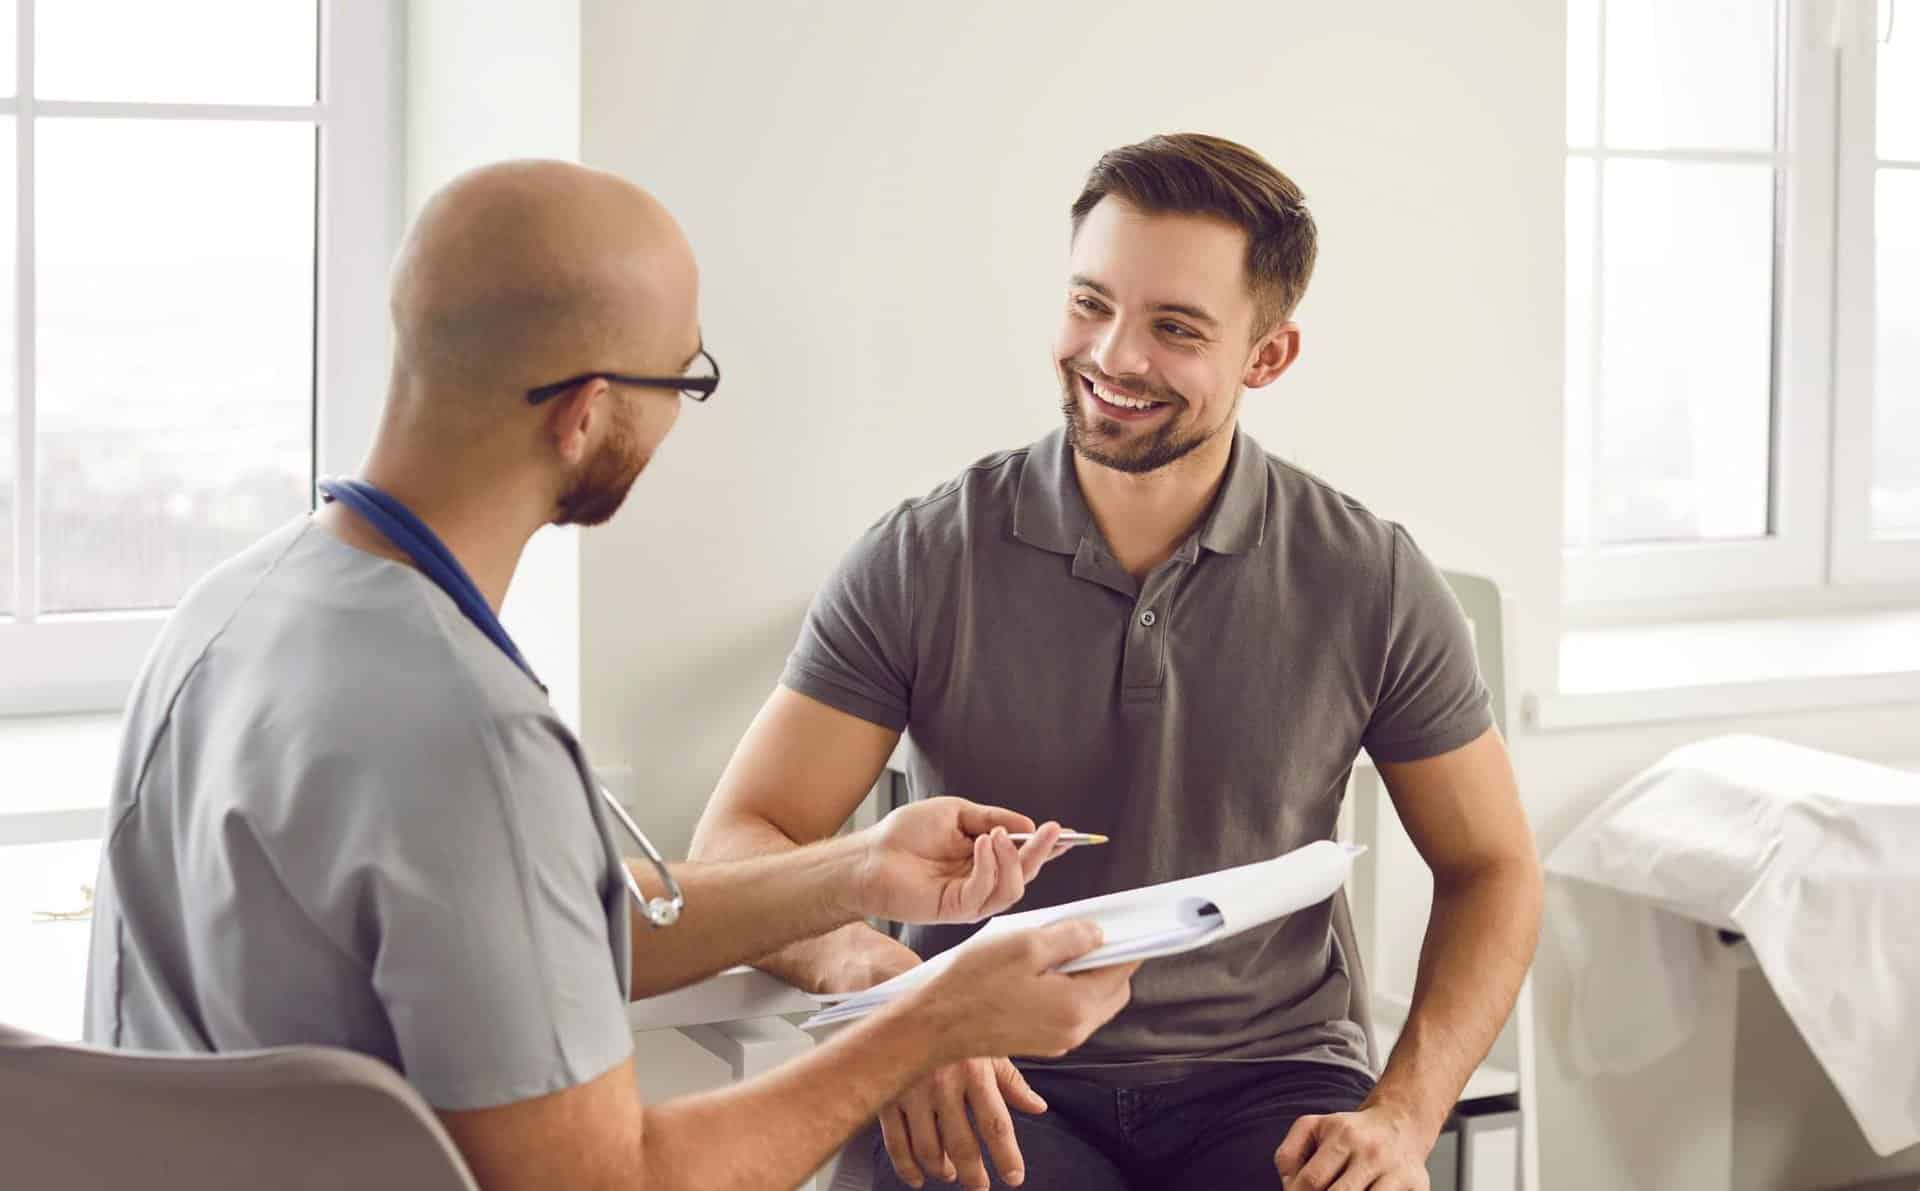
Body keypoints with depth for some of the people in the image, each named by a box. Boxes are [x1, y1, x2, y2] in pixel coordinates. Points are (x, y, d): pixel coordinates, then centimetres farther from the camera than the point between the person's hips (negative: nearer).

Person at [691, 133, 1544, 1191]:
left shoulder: (1369, 582, -1)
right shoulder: (923, 560, -3)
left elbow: (1491, 871, 8)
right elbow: (738, 846, -5)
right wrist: (872, 968, -28)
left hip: (1269, 1077, 2)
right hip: (993, 1083, -1)